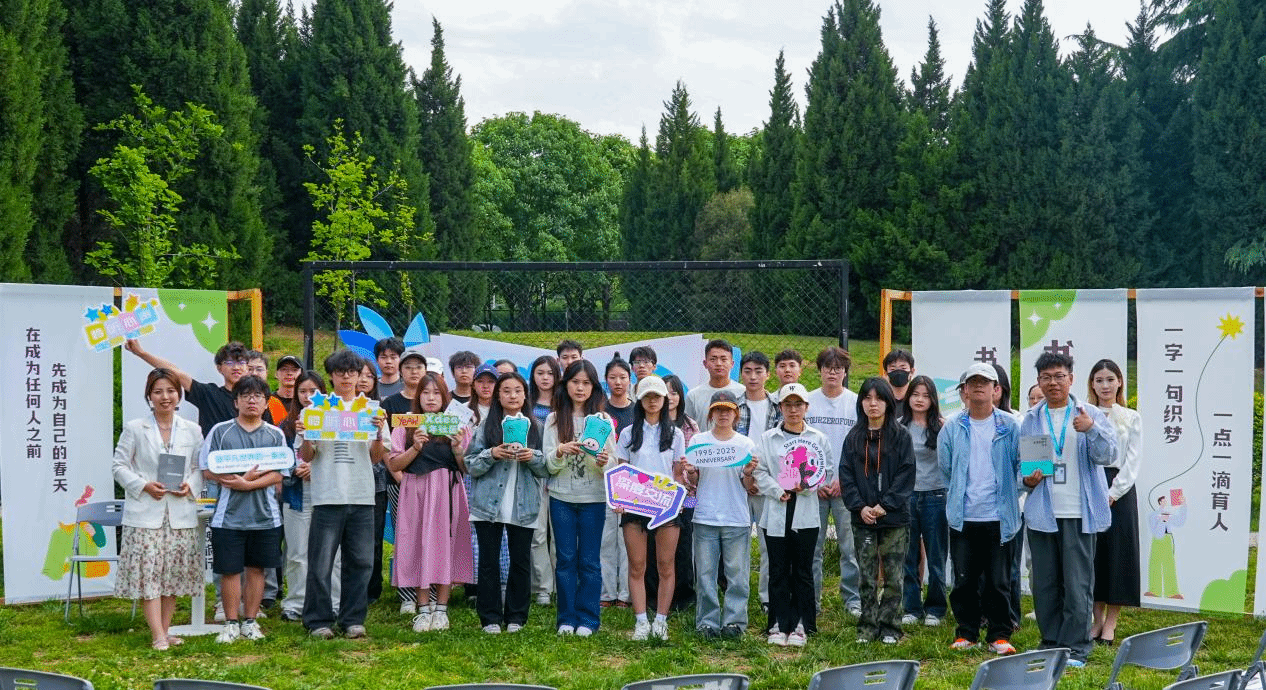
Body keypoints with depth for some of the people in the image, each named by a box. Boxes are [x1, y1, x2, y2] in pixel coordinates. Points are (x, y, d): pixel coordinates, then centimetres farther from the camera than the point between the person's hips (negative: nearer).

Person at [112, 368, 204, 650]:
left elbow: (201, 468, 12)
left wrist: (190, 486, -8)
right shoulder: (134, 429, 3)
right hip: (145, 513, -3)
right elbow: (120, 466, 1)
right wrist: (144, 486, -13)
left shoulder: (192, 431, 9)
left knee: (174, 572, 6)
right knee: (148, 573, -8)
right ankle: (157, 637, -8)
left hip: (181, 513, 3)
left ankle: (165, 631, 17)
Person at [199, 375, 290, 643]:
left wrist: (248, 484, -16)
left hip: (265, 514, 1)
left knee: (256, 568, 8)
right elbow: (208, 470, -2)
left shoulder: (275, 435, 6)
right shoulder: (220, 431, 3)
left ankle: (250, 621, 19)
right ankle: (231, 623, 13)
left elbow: (279, 474, -2)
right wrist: (242, 478, -14)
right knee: (230, 570, 2)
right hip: (229, 513, -1)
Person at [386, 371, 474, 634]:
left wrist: (458, 449, -12)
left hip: (448, 492, 0)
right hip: (416, 492, 0)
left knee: (446, 546, -1)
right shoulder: (406, 426, 9)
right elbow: (394, 465, 2)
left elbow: (467, 468, 6)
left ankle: (441, 609, 6)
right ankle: (423, 610, 3)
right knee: (419, 546, -3)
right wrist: (415, 448, -12)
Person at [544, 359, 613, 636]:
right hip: (561, 497, 1)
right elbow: (550, 465, 0)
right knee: (566, 558, 6)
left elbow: (613, 465, 0)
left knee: (589, 560, 2)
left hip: (593, 498, -1)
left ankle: (587, 619, 11)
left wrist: (604, 461, -22)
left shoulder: (602, 419, 2)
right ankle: (567, 618, 14)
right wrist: (561, 451, -21)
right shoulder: (554, 419, 5)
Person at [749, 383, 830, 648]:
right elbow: (759, 472, 2)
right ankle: (780, 624, 9)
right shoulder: (768, 438, 7)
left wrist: (806, 486, -14)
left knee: (803, 571, 3)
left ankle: (801, 625, 10)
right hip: (776, 514, 0)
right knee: (778, 570, 3)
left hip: (806, 515, 0)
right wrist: (778, 491, -13)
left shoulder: (818, 438, 7)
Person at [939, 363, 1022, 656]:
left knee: (999, 581, 3)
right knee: (964, 580, 6)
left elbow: (1021, 465, 6)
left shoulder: (1009, 426, 1)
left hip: (999, 517, -1)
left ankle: (1000, 636, 13)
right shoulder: (952, 428, 6)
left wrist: (1009, 496, 1)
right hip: (963, 518, 2)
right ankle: (966, 633, 17)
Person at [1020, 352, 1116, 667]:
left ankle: (1076, 648, 5)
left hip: (1078, 512, -3)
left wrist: (1091, 429, -24)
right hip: (1041, 511, 3)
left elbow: (1107, 455, -7)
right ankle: (1051, 643, 20)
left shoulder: (1090, 414, 3)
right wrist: (1027, 479, -3)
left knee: (1078, 583, -3)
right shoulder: (1031, 420, 12)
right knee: (1044, 583, 8)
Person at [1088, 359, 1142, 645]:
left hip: (1120, 491, -1)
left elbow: (1132, 461, 0)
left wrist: (1113, 493, -11)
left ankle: (1111, 623, 4)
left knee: (1118, 553, -2)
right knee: (1091, 553, 3)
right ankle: (1097, 619, 12)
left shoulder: (1132, 418, 6)